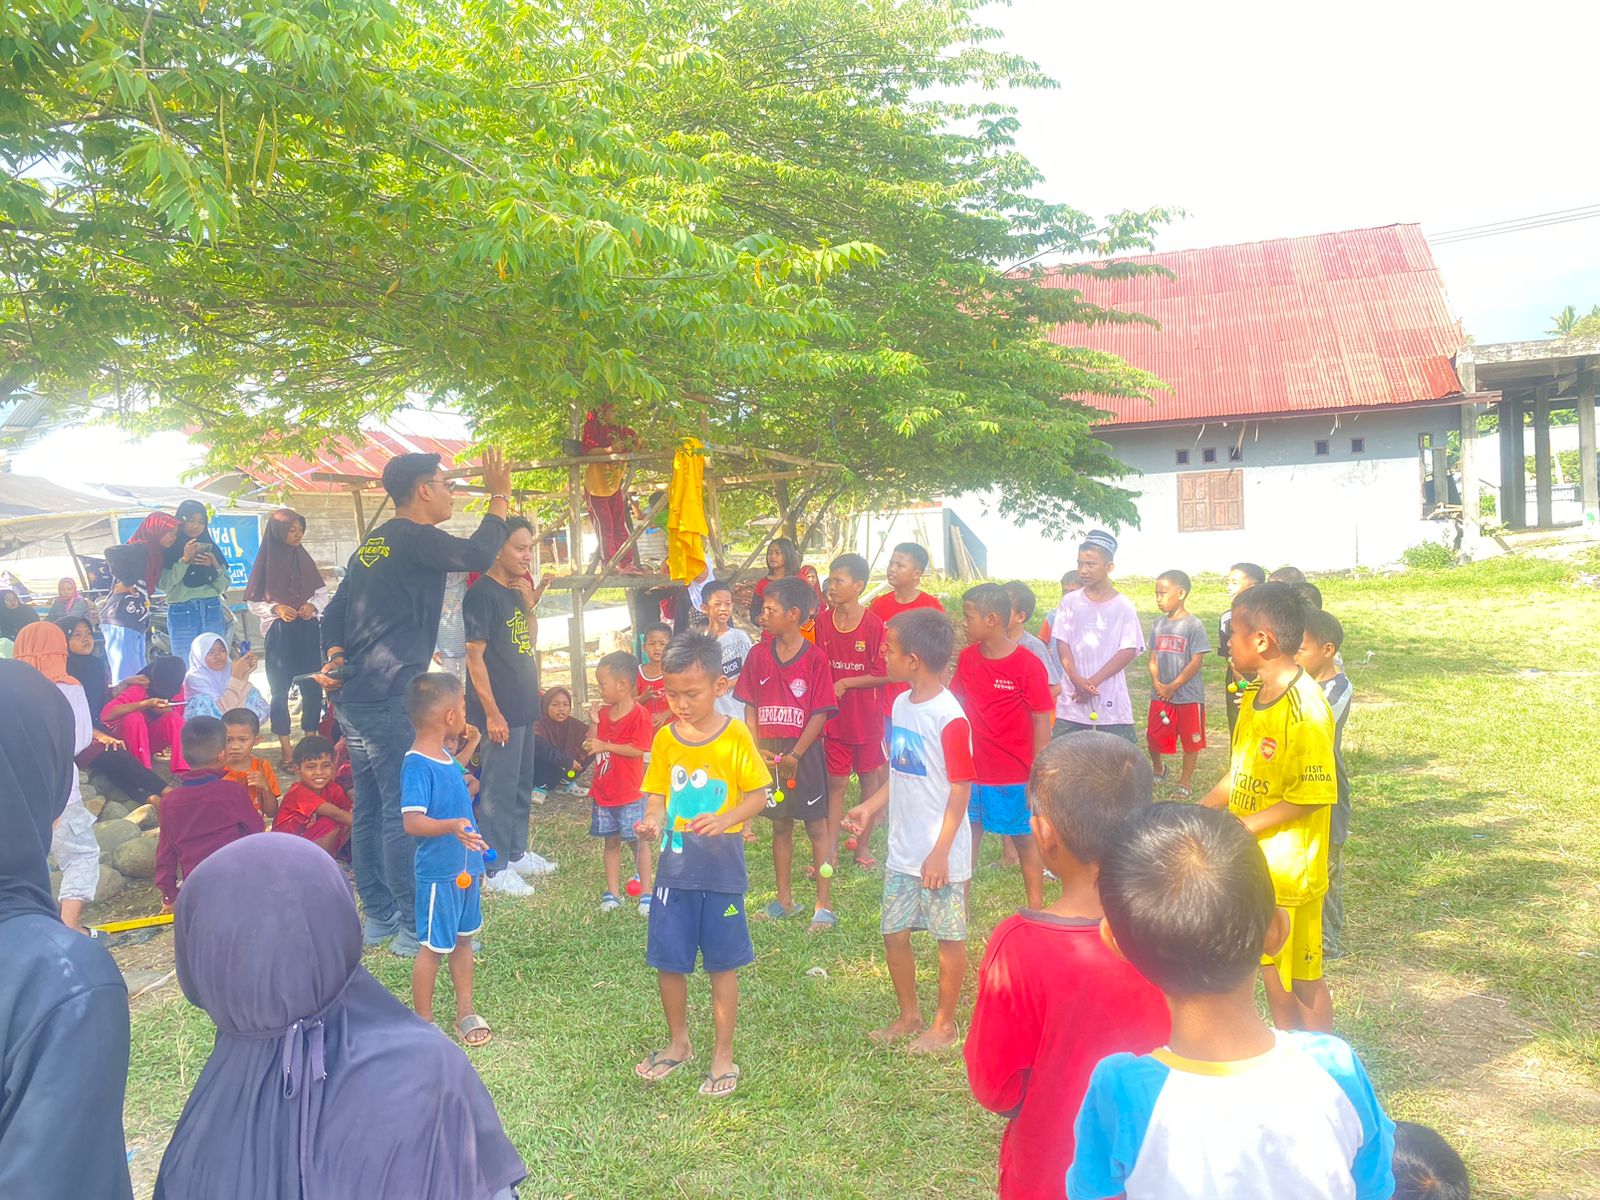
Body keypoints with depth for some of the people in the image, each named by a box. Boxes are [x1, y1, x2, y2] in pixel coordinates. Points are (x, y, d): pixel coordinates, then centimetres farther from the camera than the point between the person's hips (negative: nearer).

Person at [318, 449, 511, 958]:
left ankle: (378, 917, 22)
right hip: (392, 697, -10)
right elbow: (478, 554, -19)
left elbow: (334, 611, 21)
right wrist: (499, 497, -7)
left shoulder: (373, 544, 19)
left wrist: (336, 658, 7)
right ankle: (415, 927, -1)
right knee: (405, 812, -5)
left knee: (370, 810, 14)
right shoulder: (415, 538, -9)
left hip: (354, 697, 10)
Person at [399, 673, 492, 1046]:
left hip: (465, 867, 9)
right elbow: (412, 821, -33)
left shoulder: (446, 757, 6)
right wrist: (452, 826, -47)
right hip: (439, 872, -9)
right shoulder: (417, 765, -22)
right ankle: (423, 1022, 21)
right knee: (433, 947, 5)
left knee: (463, 939, 18)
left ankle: (465, 1012, 31)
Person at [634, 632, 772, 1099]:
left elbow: (758, 794, -5)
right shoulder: (664, 738, 1)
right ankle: (678, 1043, 34)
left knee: (723, 963, 8)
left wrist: (724, 819, -22)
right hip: (674, 866, 3)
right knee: (668, 960, 11)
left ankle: (723, 1055, 23)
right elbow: (657, 796, 4)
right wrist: (653, 820, -18)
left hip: (722, 868, -3)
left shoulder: (735, 736, -9)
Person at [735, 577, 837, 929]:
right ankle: (785, 900, 25)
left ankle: (824, 905, 8)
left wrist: (794, 755, -16)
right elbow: (750, 707, 6)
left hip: (804, 753, -4)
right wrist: (756, 748, -7)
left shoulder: (814, 658, -10)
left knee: (817, 826, 2)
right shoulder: (758, 656, 3)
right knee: (780, 825, 14)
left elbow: (820, 713, -11)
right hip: (769, 753, 5)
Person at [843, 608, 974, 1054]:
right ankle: (909, 1016, 33)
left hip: (941, 855, -8)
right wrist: (869, 807, 8)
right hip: (903, 850, 8)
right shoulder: (902, 704, 4)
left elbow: (960, 790, -18)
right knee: (894, 933, 15)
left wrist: (940, 852, -19)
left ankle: (945, 1024, 26)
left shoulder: (949, 717, -21)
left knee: (949, 937, 10)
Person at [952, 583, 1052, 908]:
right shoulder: (967, 657, 0)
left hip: (1014, 777, -5)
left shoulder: (1028, 665, -16)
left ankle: (1036, 908, 23)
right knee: (967, 834, 13)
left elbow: (1042, 723, -12)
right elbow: (953, 704, 10)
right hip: (970, 772, 5)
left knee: (1025, 840, 10)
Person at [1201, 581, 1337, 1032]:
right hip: (1253, 863, 8)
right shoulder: (1254, 698, 4)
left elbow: (1312, 795, -23)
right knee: (1272, 968, 20)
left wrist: (1240, 827, -22)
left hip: (1290, 867, -8)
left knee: (1302, 975, 7)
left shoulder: (1305, 706, -23)